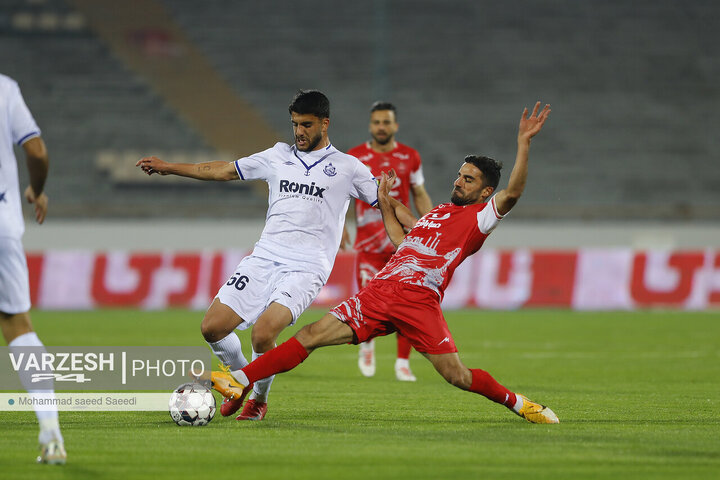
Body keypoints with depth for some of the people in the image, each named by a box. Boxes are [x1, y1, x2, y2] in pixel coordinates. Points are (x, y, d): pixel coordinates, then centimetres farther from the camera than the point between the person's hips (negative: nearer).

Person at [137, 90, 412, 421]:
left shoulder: (347, 167, 6)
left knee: (262, 335, -24)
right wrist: (167, 168, 23)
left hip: (306, 268, -5)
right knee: (212, 327, -7)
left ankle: (259, 399, 5)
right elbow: (225, 171, 23)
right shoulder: (279, 156, 16)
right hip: (264, 257, 5)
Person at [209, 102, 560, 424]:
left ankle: (517, 403, 15)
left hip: (420, 300, -6)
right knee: (313, 335, -5)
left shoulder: (481, 216, 4)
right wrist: (387, 209, 28)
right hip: (380, 290, 6)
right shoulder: (438, 211, 27)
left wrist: (524, 142, -17)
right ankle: (239, 382, -8)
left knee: (456, 375, -12)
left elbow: (512, 192, -13)